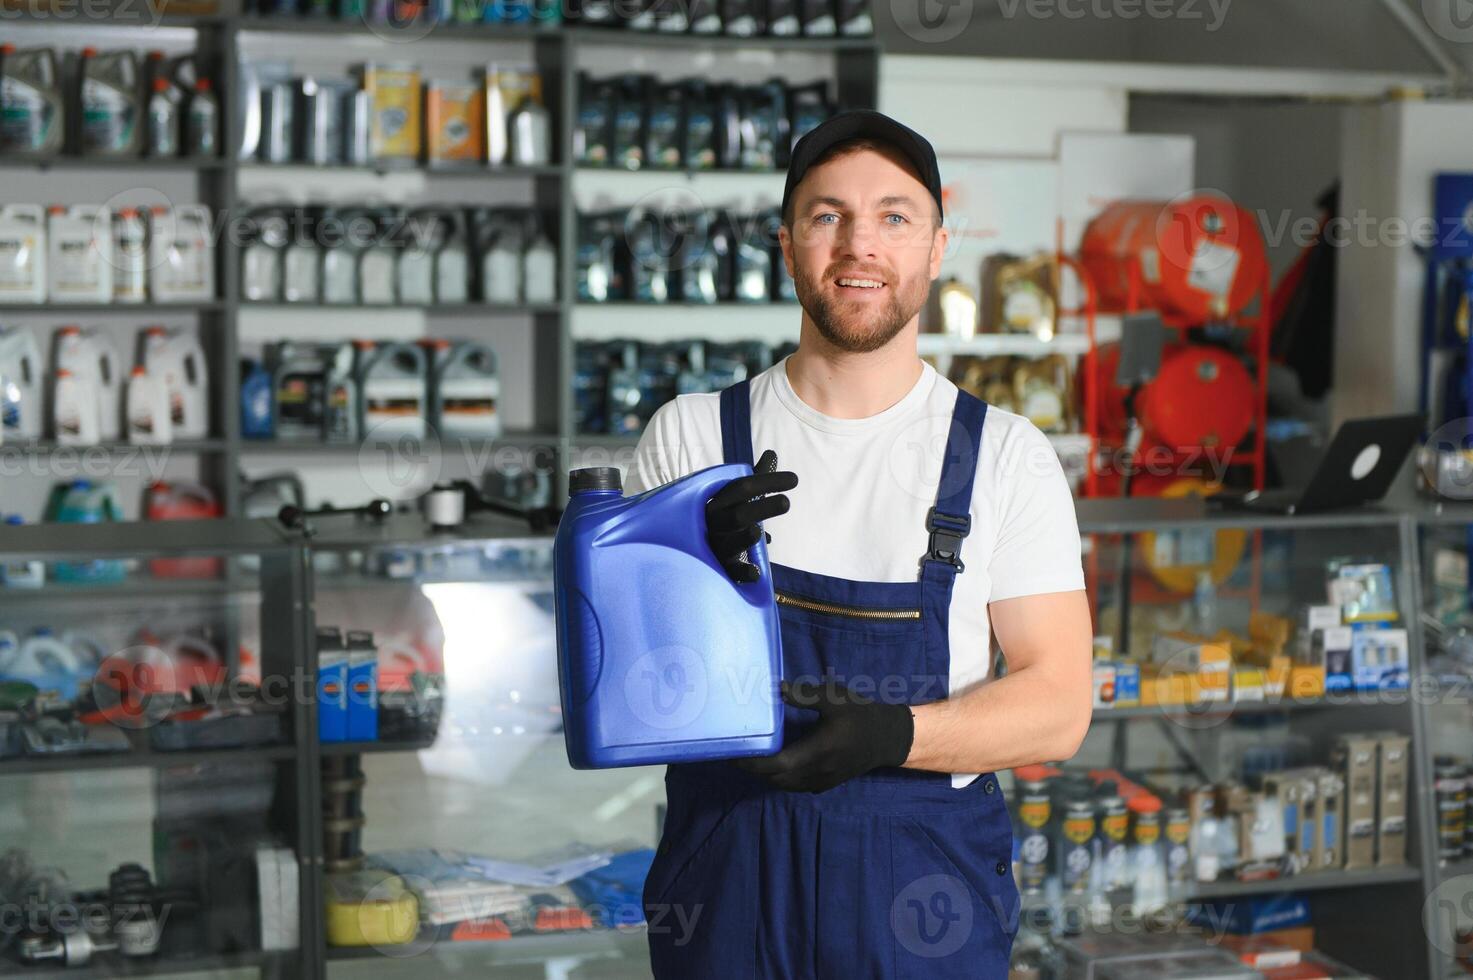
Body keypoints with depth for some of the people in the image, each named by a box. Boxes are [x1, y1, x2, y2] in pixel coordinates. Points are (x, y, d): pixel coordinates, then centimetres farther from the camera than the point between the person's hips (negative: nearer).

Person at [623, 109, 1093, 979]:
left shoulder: (1007, 457, -2)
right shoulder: (691, 435, 1)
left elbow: (1059, 704, -6)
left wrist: (896, 734, -23)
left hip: (923, 896, 0)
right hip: (728, 875, 1)